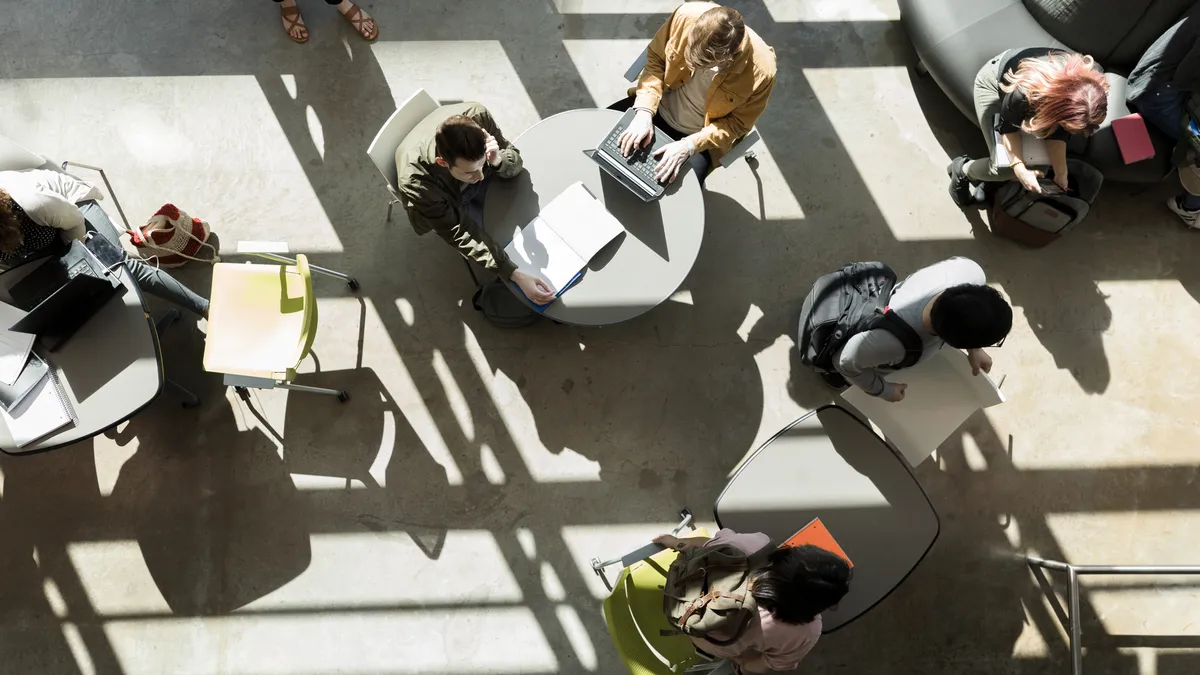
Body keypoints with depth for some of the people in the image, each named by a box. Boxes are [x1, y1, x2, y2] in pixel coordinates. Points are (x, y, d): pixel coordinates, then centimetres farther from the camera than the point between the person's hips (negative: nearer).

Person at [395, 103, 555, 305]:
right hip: (448, 202, -3)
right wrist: (516, 275, -43)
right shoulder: (416, 181, -42)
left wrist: (497, 161, -44)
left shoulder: (477, 115, -35)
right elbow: (460, 235, -34)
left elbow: (515, 160, -19)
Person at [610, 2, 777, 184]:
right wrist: (644, 111, -23)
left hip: (699, 136, -3)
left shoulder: (761, 71, -30)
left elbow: (736, 124, -14)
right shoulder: (687, 15, -26)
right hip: (659, 107, 3)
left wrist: (689, 146, -27)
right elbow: (655, 58, -9)